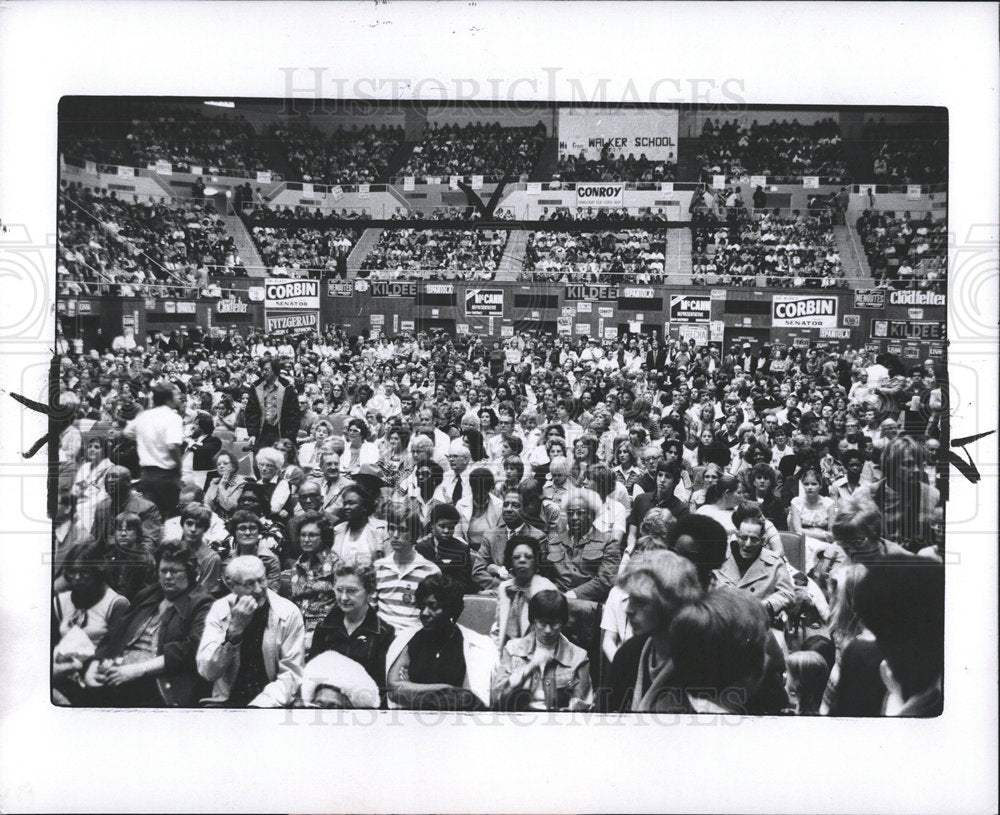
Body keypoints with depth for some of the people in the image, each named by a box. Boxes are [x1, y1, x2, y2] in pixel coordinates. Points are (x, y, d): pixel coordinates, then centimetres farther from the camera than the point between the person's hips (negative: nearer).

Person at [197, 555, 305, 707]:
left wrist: (260, 704, -18)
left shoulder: (288, 613, -5)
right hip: (226, 700, 2)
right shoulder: (219, 610, 0)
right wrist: (234, 630, -19)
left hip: (270, 702, -2)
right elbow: (207, 672, -7)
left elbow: (291, 674, -4)